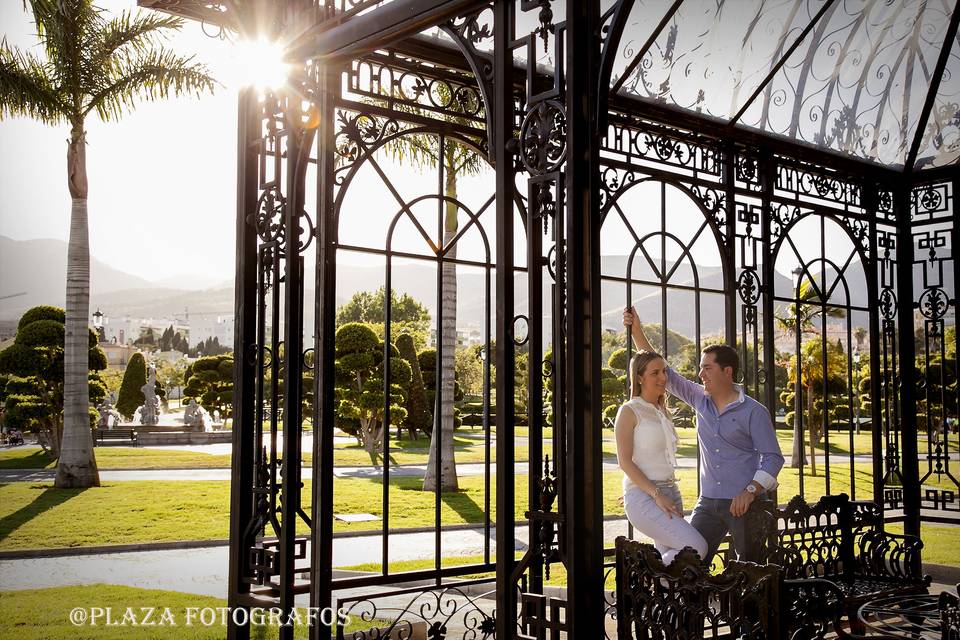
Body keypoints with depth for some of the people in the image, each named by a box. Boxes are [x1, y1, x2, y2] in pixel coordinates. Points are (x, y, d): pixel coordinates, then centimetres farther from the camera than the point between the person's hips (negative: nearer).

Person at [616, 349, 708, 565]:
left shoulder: (663, 412, 16)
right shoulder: (629, 412, -7)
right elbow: (625, 461, -13)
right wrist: (656, 495, -18)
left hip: (670, 493, 8)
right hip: (643, 497, -8)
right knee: (696, 547, -19)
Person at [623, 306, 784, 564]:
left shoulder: (754, 412, -6)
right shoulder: (700, 400, 8)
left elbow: (773, 457, -8)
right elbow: (663, 372, 11)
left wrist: (750, 492, -21)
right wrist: (636, 331, 6)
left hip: (745, 503, -4)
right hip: (709, 502, 5)